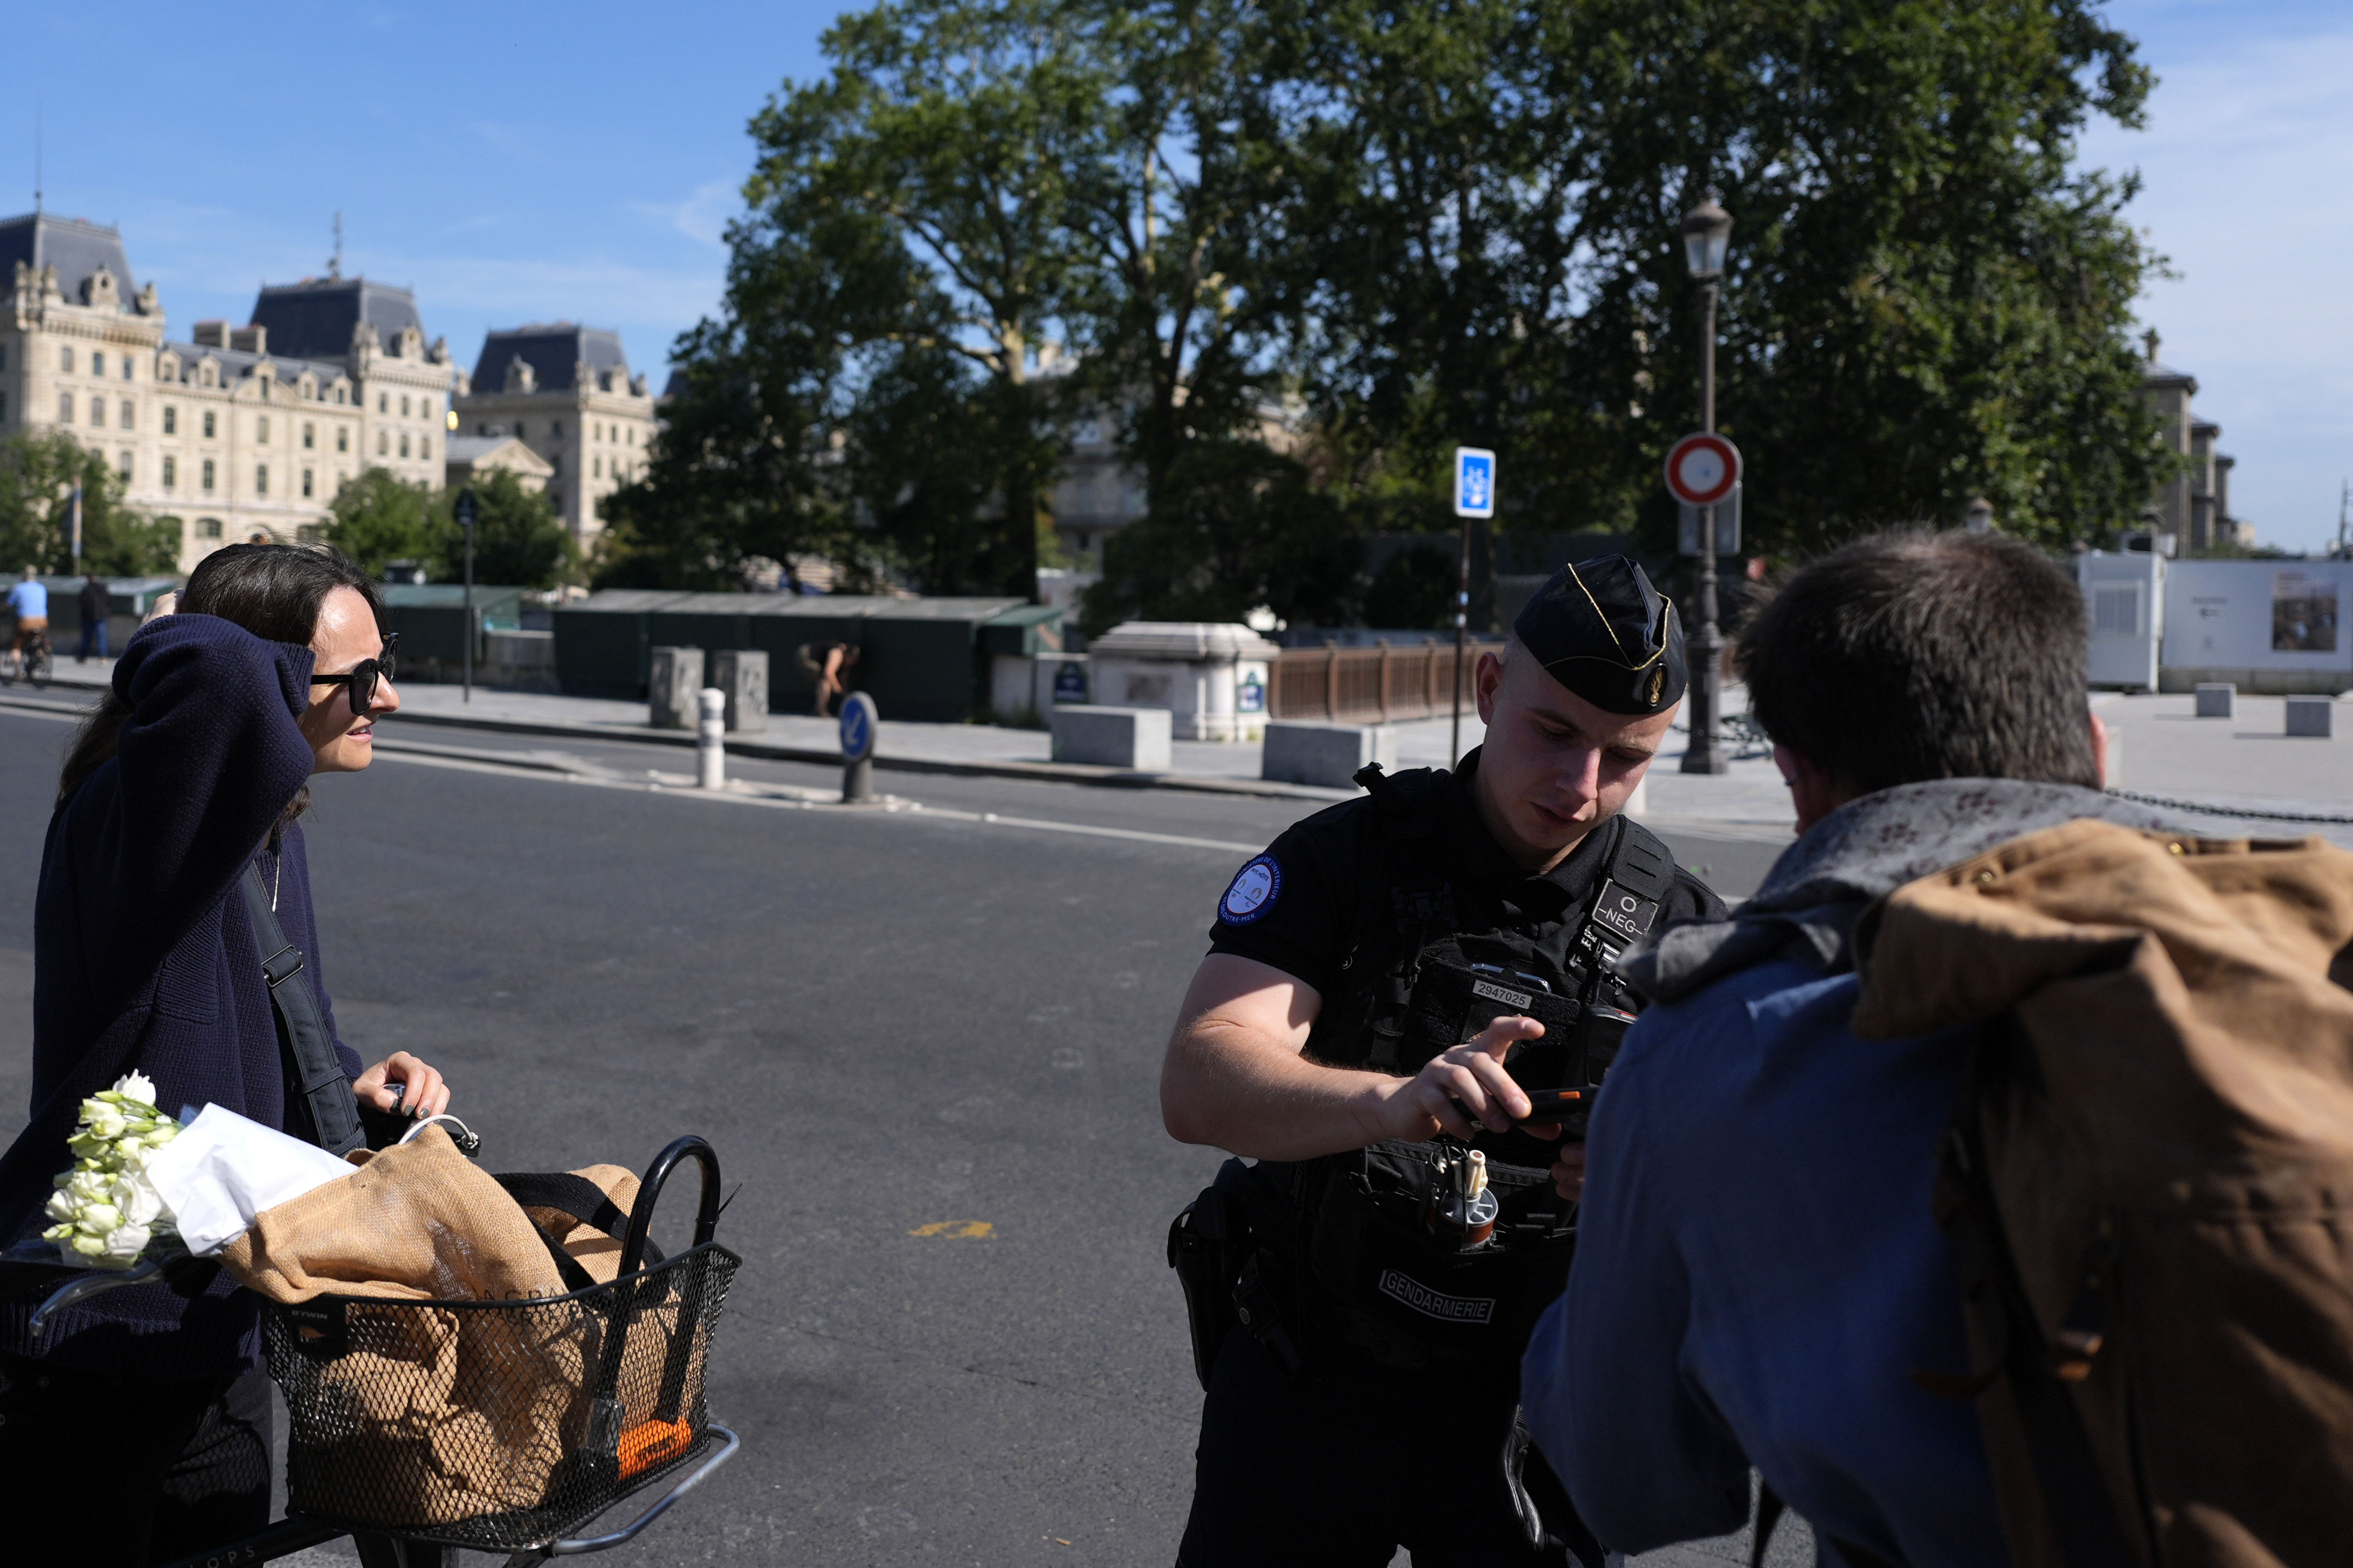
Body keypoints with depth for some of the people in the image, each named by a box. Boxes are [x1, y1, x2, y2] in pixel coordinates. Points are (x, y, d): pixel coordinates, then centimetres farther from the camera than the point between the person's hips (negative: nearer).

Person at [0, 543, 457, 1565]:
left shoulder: (272, 836, 6)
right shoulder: (130, 822, -24)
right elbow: (214, 675, -49)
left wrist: (349, 1085, 1)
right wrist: (293, 674, -26)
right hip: (84, 1357, -9)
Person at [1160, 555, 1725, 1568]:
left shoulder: (1679, 927, -4)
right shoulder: (1344, 858, -10)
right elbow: (1199, 1085, -23)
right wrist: (1395, 1102, -42)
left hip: (1524, 1402, 1)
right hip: (1305, 1370, 0)